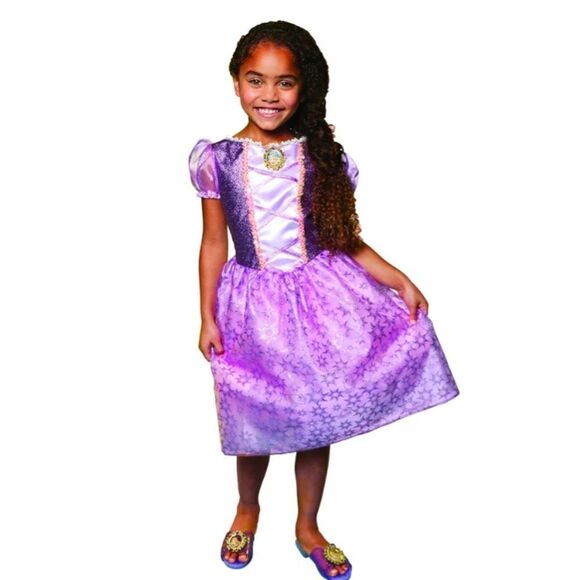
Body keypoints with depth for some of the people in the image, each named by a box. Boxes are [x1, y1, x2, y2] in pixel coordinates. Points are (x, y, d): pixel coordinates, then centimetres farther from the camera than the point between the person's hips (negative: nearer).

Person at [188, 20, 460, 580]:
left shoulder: (323, 156, -2)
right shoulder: (218, 159, -3)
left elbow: (344, 240, 2)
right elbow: (214, 243, 2)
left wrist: (399, 280, -7)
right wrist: (207, 318, 1)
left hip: (319, 295, 1)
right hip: (253, 303, 0)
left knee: (317, 418, 11)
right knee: (254, 421, 12)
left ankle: (307, 528, 35)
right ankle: (248, 508, 43)